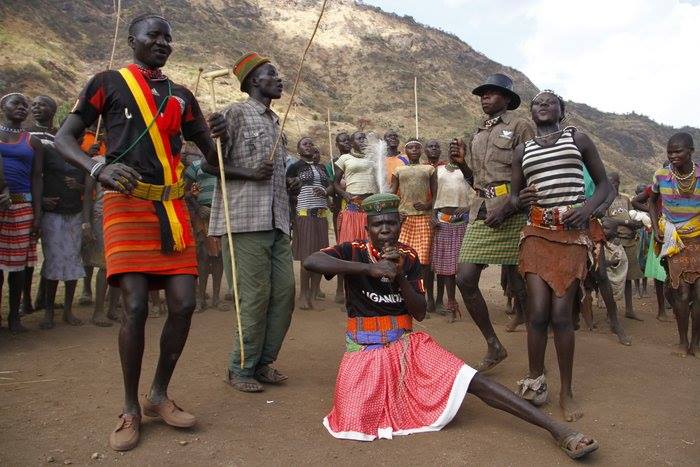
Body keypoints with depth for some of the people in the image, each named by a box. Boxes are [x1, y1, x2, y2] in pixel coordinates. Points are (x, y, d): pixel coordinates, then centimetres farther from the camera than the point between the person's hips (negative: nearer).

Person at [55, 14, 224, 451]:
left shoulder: (181, 96, 18)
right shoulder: (108, 82, 7)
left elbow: (210, 152, 23)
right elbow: (64, 137, 0)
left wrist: (219, 136, 2)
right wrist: (99, 168, -18)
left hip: (173, 207, 4)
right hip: (127, 204, -4)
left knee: (184, 303, -4)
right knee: (136, 306, -12)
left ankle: (159, 395, 16)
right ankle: (131, 409, 7)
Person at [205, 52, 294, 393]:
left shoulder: (274, 119, 22)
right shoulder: (236, 113, -1)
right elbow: (211, 163, -6)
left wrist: (290, 179, 15)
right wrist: (251, 173, -16)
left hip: (276, 221, 8)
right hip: (245, 219, -8)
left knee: (284, 292, 5)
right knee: (255, 296, -6)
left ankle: (263, 363, 19)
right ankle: (240, 369, 10)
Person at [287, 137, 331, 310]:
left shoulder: (321, 167, 20)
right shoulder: (294, 167, 7)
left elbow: (330, 187, 17)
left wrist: (324, 191, -3)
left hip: (321, 213, 4)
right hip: (304, 214, -4)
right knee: (307, 255, -8)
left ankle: (314, 295, 6)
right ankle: (304, 296, 0)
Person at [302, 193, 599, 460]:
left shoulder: (408, 256, 3)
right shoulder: (354, 251, -6)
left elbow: (420, 313, -1)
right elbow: (310, 261, -26)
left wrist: (400, 275, -17)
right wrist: (370, 268, -30)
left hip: (406, 344, 2)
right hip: (364, 350, -2)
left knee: (470, 379, -16)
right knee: (353, 421, -24)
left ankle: (557, 429, -15)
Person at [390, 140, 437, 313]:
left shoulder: (429, 169, 14)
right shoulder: (398, 170, 15)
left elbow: (436, 193, 10)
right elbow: (391, 194, 10)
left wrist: (428, 205, -9)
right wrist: (395, 212, -6)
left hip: (424, 218, -1)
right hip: (403, 218, 1)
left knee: (424, 259, -4)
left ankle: (430, 298, 5)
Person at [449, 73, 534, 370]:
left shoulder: (520, 126, 1)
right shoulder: (478, 135, 21)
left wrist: (507, 208, -18)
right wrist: (461, 163, 6)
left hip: (512, 210, -6)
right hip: (481, 211, 6)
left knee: (519, 279, 2)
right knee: (465, 279, -4)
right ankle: (494, 347, 9)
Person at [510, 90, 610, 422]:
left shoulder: (578, 138, 10)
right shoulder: (522, 150, 14)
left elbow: (603, 183, 11)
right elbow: (514, 198, 18)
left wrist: (588, 207, -9)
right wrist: (521, 200, -7)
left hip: (574, 232, -1)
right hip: (537, 232, 2)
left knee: (561, 313, -6)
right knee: (538, 311, -8)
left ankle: (566, 392, 9)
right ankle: (535, 382, 10)